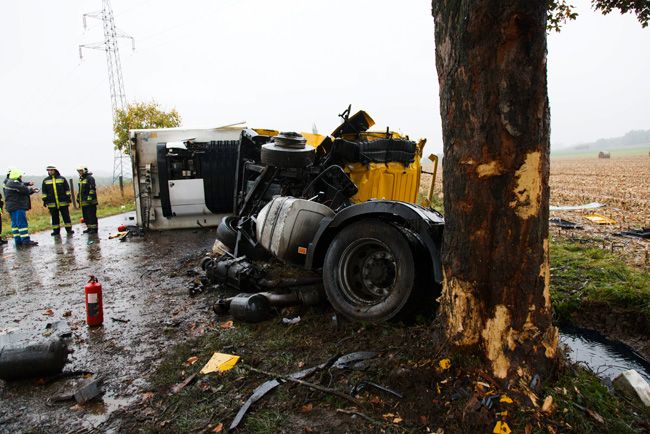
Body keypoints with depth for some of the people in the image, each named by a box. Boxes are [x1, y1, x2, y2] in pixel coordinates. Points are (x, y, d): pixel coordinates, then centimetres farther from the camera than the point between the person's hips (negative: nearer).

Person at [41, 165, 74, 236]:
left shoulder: (62, 179, 4)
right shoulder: (45, 181, 9)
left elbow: (67, 189, 6)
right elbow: (44, 192, 11)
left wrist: (68, 198, 0)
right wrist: (45, 200, 5)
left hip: (63, 202, -1)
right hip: (52, 203, 2)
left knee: (66, 216, 1)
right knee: (54, 217, 6)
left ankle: (69, 229, 8)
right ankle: (56, 230, 14)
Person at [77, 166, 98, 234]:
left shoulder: (90, 178, -10)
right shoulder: (81, 179, 19)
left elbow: (92, 189, -17)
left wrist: (90, 198, -22)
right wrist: (78, 197, 25)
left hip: (90, 202, -10)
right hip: (84, 202, 10)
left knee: (92, 215, -7)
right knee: (85, 216, 13)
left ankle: (94, 228, -4)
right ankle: (89, 228, 20)